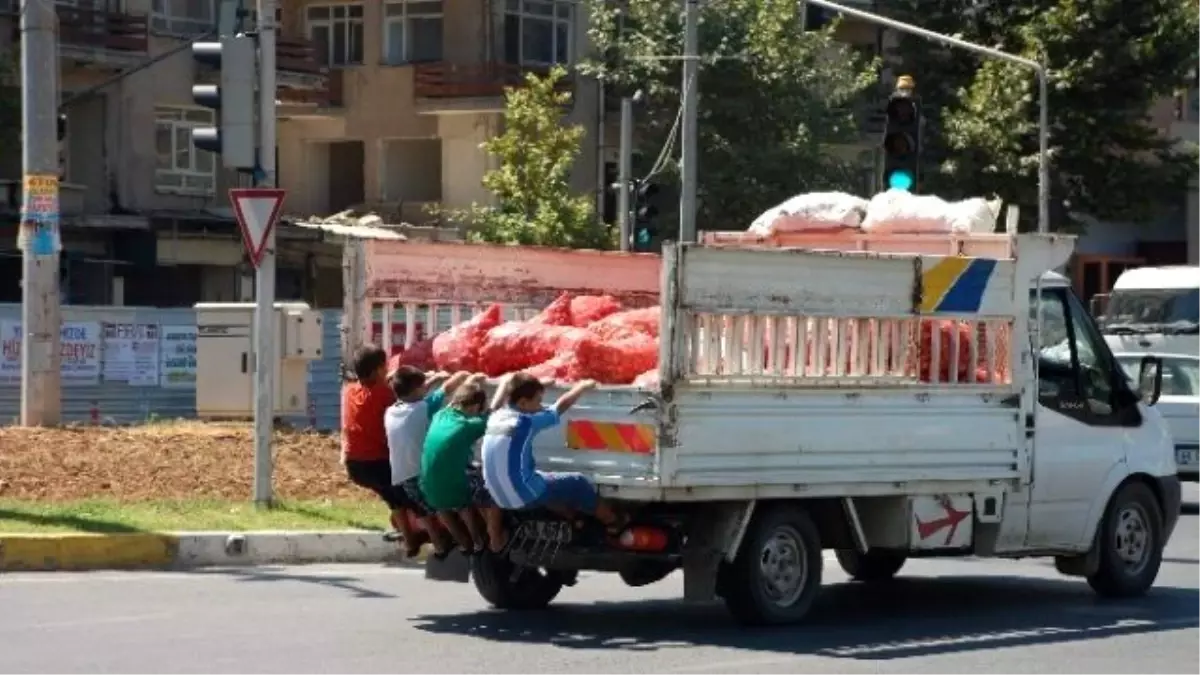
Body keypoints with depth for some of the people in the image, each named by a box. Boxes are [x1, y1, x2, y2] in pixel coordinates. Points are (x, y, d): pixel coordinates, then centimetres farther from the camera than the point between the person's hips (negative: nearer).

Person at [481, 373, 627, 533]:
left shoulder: (495, 418, -1)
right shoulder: (526, 422, -18)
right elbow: (561, 406, -5)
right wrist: (583, 387, 10)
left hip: (500, 496, 7)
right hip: (524, 496, -7)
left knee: (549, 479, 34)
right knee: (578, 483, 13)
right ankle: (614, 522, 31)